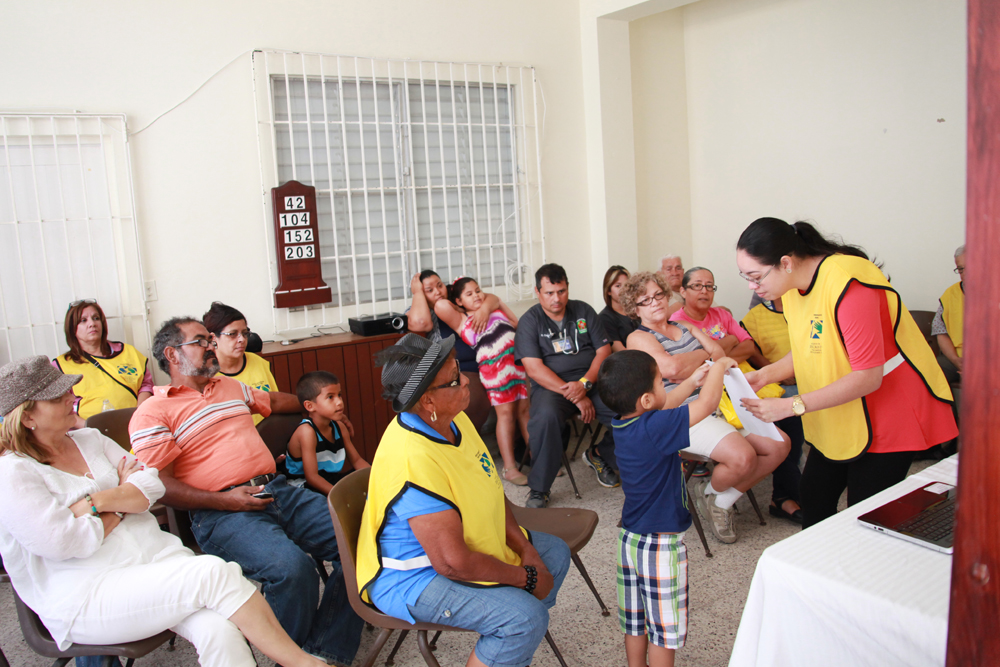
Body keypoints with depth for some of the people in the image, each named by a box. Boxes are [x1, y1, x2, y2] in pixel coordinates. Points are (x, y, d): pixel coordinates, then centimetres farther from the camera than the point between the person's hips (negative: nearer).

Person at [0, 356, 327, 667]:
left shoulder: (89, 439, 15)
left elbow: (152, 486, 6)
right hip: (85, 598, -6)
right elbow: (66, 543, -15)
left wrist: (94, 503, -10)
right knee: (212, 572, -28)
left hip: (155, 551, 6)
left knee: (219, 629, -24)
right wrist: (122, 503, 0)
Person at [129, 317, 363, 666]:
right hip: (221, 515, -7)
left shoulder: (231, 387, 24)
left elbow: (272, 401, 42)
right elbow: (159, 485, -5)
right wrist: (224, 500, -14)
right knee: (292, 566, -34)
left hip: (278, 490, 7)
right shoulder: (153, 413, 3)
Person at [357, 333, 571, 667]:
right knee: (524, 615, -26)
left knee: (554, 552, 13)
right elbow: (452, 563, -32)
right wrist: (525, 578, -19)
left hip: (461, 540, 10)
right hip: (412, 579, -10)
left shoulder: (453, 419, -4)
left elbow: (490, 490, 7)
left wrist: (525, 548, -4)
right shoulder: (413, 461, -34)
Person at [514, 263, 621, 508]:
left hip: (591, 380, 3)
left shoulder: (584, 311, 11)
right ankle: (538, 489, -18)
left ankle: (601, 455, 9)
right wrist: (574, 397, -18)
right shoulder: (530, 321, 0)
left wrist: (584, 383, -13)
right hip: (551, 385, -3)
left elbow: (604, 350, 6)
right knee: (545, 416, -37)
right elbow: (534, 368, -10)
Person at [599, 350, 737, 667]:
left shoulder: (622, 424, -3)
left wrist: (692, 382, 17)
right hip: (660, 545, -7)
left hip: (629, 540, 8)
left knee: (635, 622, 20)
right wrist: (719, 367, -6)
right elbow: (708, 404, -23)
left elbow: (663, 409, 17)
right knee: (664, 628, 10)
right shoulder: (654, 428, -27)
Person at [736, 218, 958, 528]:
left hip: (888, 411, -8)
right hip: (835, 418, 8)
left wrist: (792, 406, -29)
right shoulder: (793, 284, -1)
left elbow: (868, 377, -28)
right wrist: (763, 375, -7)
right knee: (813, 502, 9)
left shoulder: (846, 282, -28)